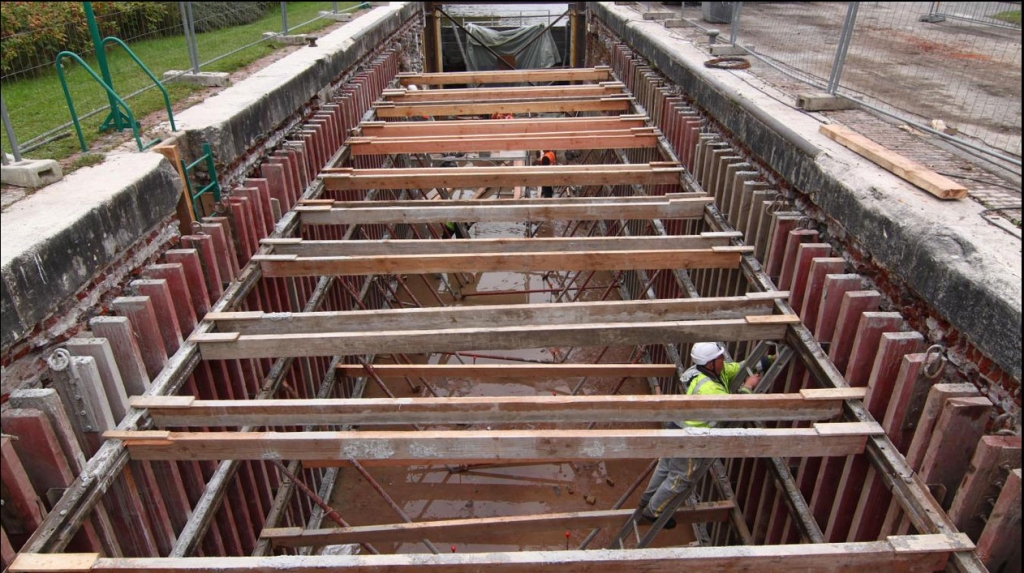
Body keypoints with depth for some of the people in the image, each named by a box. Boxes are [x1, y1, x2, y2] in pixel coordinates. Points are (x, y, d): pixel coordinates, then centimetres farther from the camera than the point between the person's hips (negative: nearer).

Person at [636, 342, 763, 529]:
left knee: (666, 466, 26)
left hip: (677, 427, 9)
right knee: (681, 478, 9)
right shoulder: (708, 387, -33)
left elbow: (740, 367, 8)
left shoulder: (715, 371, -4)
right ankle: (652, 512, 25)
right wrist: (747, 386, -18)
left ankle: (648, 498, 46)